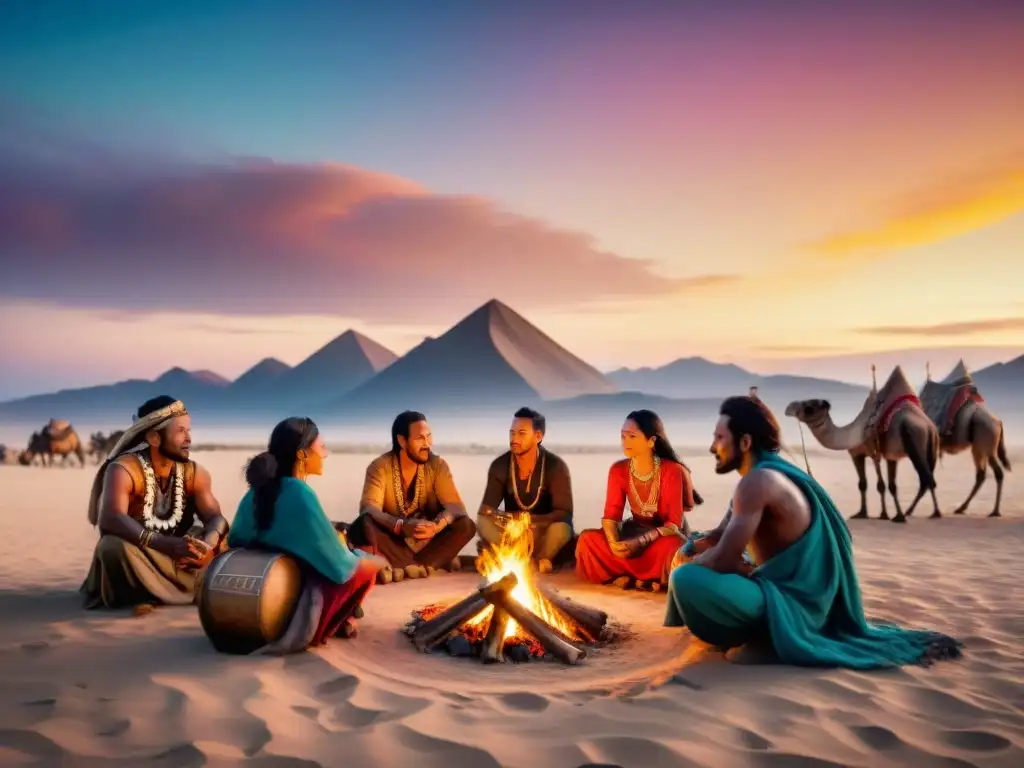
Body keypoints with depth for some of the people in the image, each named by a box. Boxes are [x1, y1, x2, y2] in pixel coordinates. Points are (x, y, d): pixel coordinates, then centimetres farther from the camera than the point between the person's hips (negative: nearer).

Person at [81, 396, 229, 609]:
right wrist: (166, 544, -49)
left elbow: (215, 518, -11)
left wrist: (207, 546, -37)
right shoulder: (123, 469, -19)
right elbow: (110, 519, -35)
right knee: (113, 546, -35)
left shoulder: (194, 473, -3)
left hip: (178, 560, 5)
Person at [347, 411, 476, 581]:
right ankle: (424, 567, -29)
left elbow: (455, 506, -12)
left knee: (466, 525, -24)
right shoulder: (379, 467, -10)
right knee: (362, 525, -31)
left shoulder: (437, 465, -4)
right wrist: (401, 525, -42)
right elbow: (368, 508, -22)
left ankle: (405, 568, -30)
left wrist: (437, 525, -36)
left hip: (428, 541, 2)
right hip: (393, 540, -2)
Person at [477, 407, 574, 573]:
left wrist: (529, 520, -36)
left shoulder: (556, 466, -15)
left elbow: (564, 514, -20)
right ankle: (537, 563, -23)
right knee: (483, 523, -27)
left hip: (543, 532, -2)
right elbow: (485, 510, -10)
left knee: (560, 530, -36)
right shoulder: (500, 465, -8)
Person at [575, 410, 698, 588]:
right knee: (588, 539, -22)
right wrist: (614, 542, -31)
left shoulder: (671, 471, -19)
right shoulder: (618, 470, -6)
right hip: (635, 532, 4)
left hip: (664, 536, -4)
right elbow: (611, 514, -9)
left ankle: (627, 576, -17)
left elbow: (674, 522, -21)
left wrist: (640, 542, -34)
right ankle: (647, 578, -21)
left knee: (670, 548, -41)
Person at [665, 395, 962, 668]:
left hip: (790, 603, -10)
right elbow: (720, 535, 17)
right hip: (785, 592, 10)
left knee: (686, 579, -28)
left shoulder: (759, 480, -23)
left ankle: (756, 635, -4)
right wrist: (691, 549, -1)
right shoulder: (766, 476, 9)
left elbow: (724, 559, -25)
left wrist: (692, 563, -5)